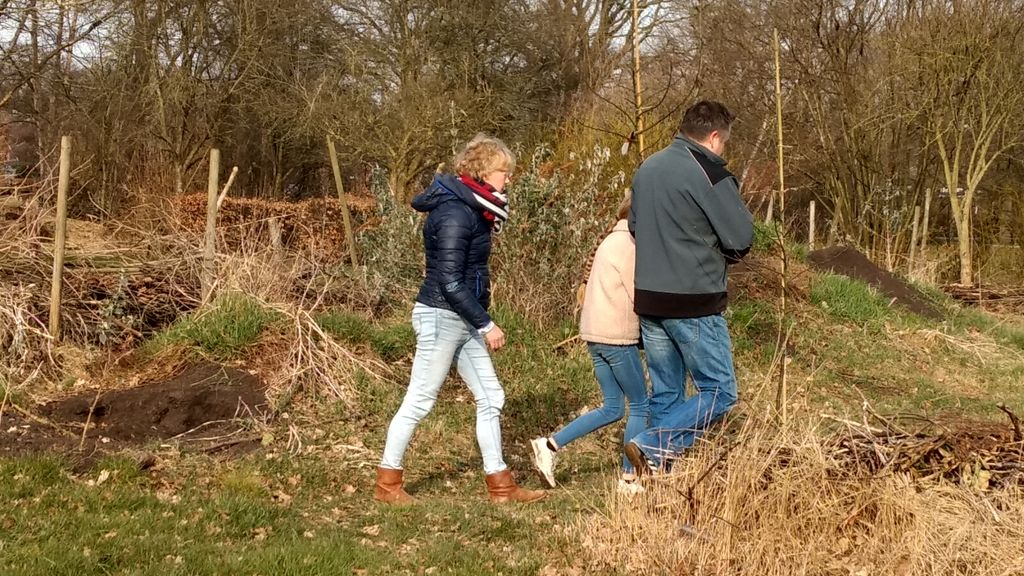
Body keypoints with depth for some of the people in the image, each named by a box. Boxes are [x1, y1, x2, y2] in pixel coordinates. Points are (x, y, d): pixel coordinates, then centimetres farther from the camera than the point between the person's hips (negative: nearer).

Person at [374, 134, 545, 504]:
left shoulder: (470, 209, 11)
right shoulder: (454, 213, -19)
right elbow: (450, 282, -22)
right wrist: (486, 324, -19)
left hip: (464, 321, 10)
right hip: (442, 317, -10)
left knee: (490, 398, 9)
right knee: (419, 401, 0)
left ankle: (500, 485, 16)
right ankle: (387, 483, 13)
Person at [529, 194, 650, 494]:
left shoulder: (612, 241, 18)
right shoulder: (628, 245, -11)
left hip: (595, 334, 9)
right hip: (616, 336, -9)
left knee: (612, 409, 13)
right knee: (640, 406, 3)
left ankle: (549, 446, 5)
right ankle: (629, 479, 8)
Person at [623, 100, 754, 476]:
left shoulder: (646, 169, 11)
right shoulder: (709, 173, -12)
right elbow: (741, 239, -10)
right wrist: (719, 252, 10)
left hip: (648, 300, 8)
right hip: (695, 304, -8)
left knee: (665, 394, 14)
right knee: (719, 391, 1)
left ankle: (658, 472, 15)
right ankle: (653, 446, -10)